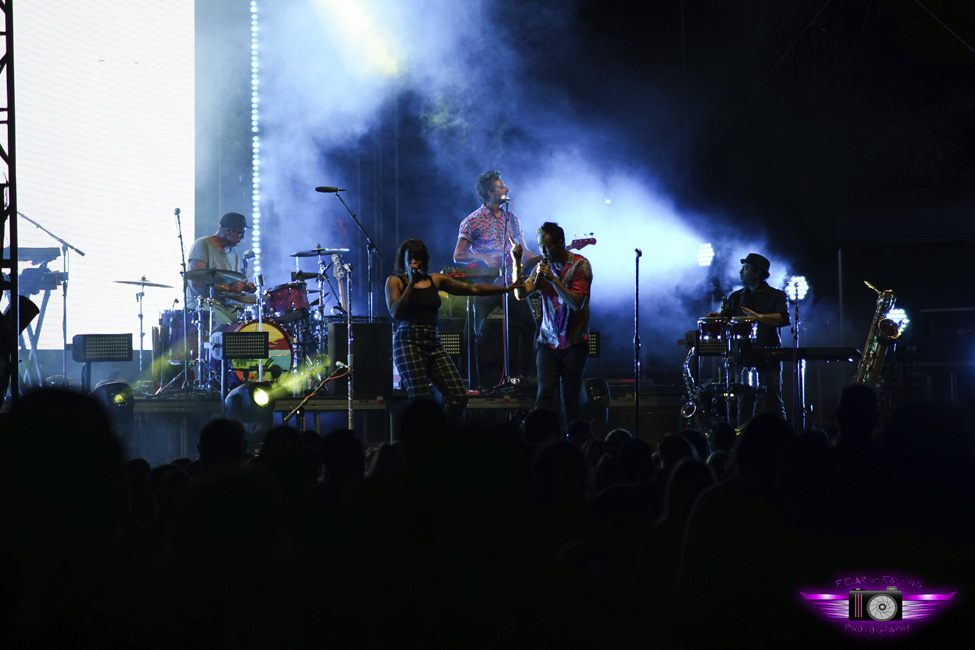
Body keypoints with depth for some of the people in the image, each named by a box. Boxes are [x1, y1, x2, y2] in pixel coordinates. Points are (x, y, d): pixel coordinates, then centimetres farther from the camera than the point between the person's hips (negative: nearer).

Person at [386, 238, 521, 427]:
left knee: (459, 397, -9)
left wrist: (508, 289, 10)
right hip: (408, 342, -4)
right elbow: (395, 312, -8)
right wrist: (411, 283, -9)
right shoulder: (395, 281, 6)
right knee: (421, 401, -17)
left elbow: (473, 289, 15)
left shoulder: (435, 280, 16)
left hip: (433, 343, 4)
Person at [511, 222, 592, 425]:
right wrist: (517, 264, -11)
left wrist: (553, 279, -21)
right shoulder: (543, 266, 7)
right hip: (548, 342, 3)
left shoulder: (580, 265, -6)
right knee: (545, 395, -10)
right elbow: (520, 294, -2)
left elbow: (577, 303, -15)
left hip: (574, 344, -3)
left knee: (571, 399, 1)